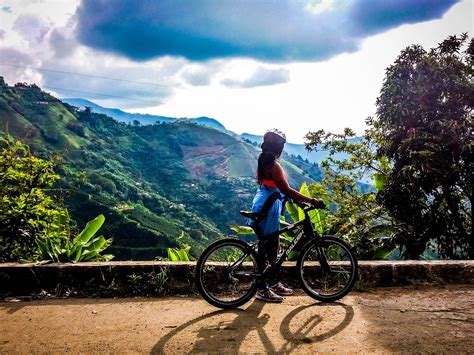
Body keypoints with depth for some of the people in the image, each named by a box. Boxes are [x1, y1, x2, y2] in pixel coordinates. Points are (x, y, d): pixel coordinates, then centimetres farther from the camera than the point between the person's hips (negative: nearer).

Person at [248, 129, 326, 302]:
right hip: (268, 210, -10)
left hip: (265, 208, 10)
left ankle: (274, 283, 28)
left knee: (271, 248, 17)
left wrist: (296, 200, 17)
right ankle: (263, 290, 7)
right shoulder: (273, 165, -19)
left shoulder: (264, 162, 13)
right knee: (267, 249, -2)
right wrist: (312, 200, -21)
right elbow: (287, 190, -24)